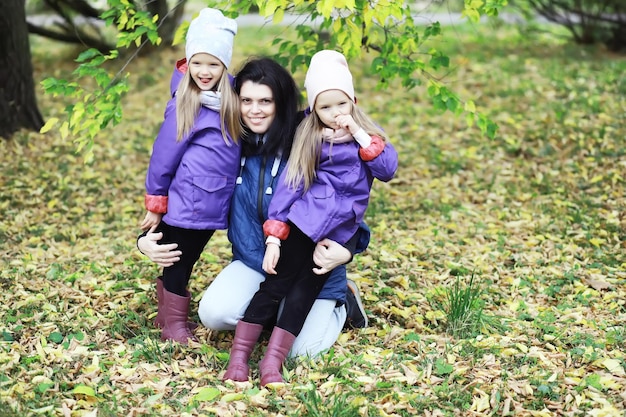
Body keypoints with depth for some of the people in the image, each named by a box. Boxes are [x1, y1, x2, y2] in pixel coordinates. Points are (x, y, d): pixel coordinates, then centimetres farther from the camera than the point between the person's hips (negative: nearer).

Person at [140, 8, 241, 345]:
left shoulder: (231, 104, 1)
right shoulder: (182, 106, -12)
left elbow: (240, 152, 10)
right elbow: (163, 157, -7)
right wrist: (155, 206, -3)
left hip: (215, 206, 5)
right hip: (185, 204, -5)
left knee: (185, 262, 18)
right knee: (178, 264, 7)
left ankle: (167, 314, 33)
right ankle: (173, 324, 22)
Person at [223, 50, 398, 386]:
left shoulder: (367, 134, 5)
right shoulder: (308, 137, -2)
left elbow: (388, 170, -10)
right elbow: (289, 183, -8)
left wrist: (359, 135, -16)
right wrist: (273, 237, -15)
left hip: (339, 232, 2)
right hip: (305, 221, -2)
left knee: (303, 293, -1)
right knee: (275, 284, -6)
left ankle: (272, 363, -3)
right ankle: (239, 356, -2)